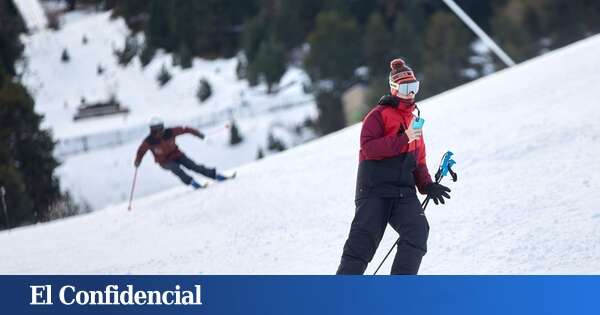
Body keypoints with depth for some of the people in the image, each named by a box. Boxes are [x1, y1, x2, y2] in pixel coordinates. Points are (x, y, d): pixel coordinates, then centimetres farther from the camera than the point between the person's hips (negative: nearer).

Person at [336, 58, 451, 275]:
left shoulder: (413, 121, 23)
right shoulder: (379, 115, 1)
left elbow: (418, 161, 27)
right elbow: (368, 148, -15)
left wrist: (427, 186, 9)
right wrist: (403, 139, -20)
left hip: (404, 193, 5)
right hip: (375, 190, -5)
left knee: (418, 231, -18)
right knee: (362, 243, -8)